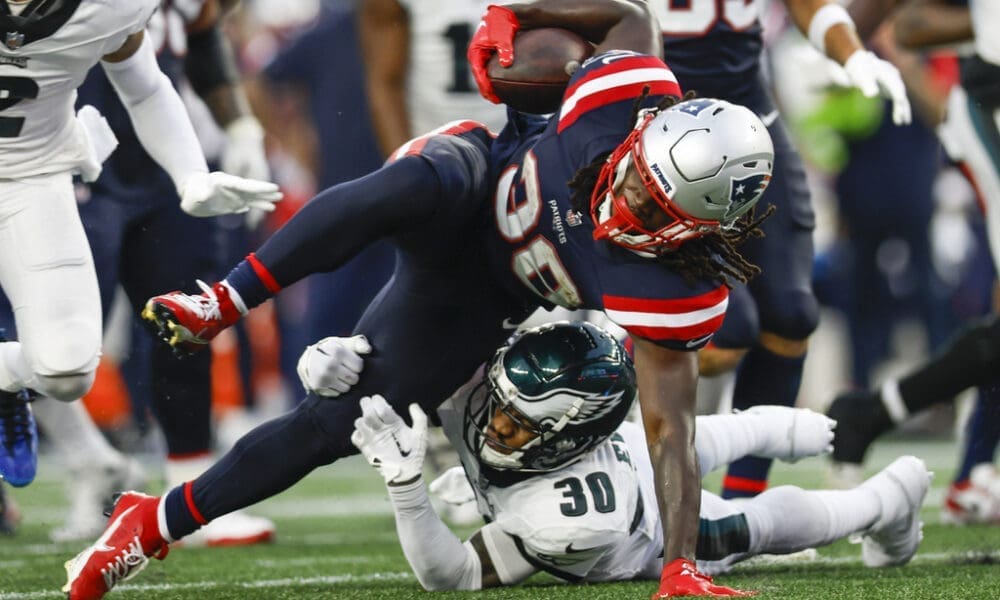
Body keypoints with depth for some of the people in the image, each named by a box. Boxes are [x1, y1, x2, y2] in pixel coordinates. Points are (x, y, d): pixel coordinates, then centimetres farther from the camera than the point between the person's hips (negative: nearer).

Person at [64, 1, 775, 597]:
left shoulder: (674, 290, -34)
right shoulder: (627, 99, -32)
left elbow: (671, 430, -31)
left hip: (483, 303, 0)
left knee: (336, 424, -7)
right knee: (413, 187, -39)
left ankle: (158, 524, 12)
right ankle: (221, 304, -28)